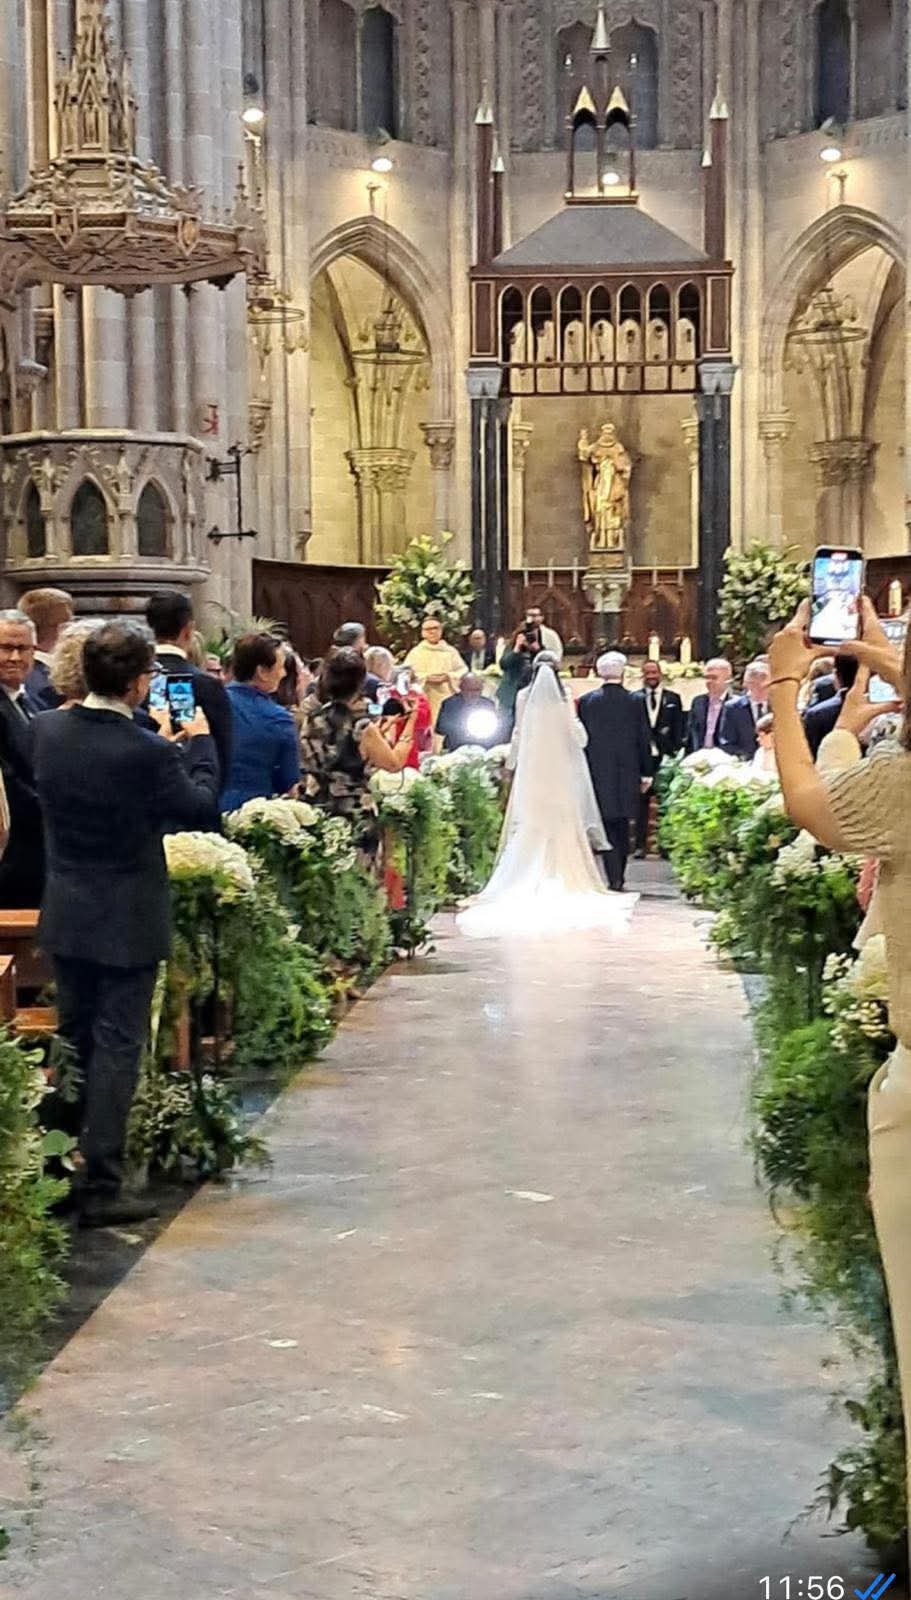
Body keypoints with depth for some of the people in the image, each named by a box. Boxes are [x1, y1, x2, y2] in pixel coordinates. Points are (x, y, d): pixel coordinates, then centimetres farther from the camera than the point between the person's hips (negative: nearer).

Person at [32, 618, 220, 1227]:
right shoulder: (147, 752, -24)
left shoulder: (49, 730, -5)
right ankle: (101, 1188, 5)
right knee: (117, 1048, 2)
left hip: (66, 916, 6)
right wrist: (199, 741, 5)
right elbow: (203, 808, -10)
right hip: (126, 923, -6)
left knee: (74, 1041, 19)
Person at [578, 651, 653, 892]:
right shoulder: (635, 702, -3)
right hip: (627, 773, 1)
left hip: (599, 773, -1)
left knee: (608, 825, 1)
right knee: (623, 825, 14)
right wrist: (646, 773, 8)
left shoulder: (586, 701, -3)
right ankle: (619, 876, 20)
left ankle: (614, 878, -7)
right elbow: (644, 739, 0)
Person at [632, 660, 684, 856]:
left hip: (665, 757, 0)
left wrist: (675, 752, -3)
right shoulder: (634, 698, 6)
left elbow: (679, 728, 7)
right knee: (641, 801, 1)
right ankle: (640, 845, 4)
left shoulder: (673, 698, 10)